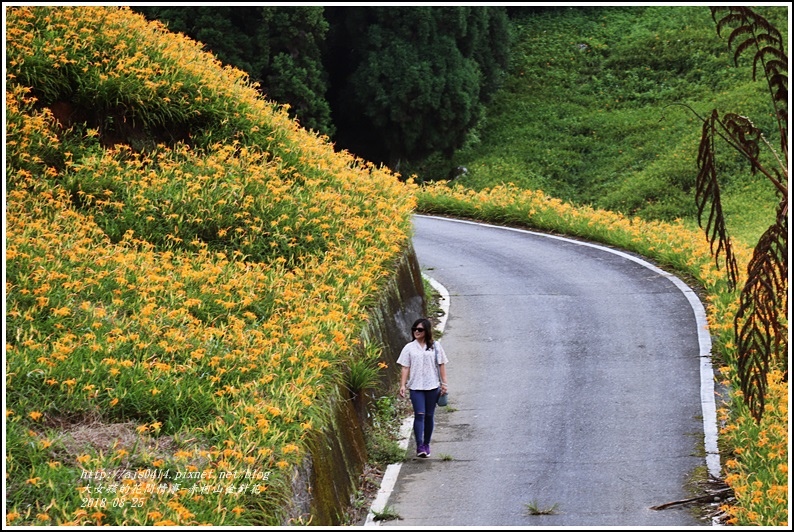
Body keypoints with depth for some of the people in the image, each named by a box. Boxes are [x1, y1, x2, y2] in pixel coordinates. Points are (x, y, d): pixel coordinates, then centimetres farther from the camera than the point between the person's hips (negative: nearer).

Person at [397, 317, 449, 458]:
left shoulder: (435, 346, 6)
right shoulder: (409, 348, 4)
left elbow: (441, 365, 7)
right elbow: (405, 367, 2)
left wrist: (444, 383, 2)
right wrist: (402, 385, -6)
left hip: (432, 386, 1)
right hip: (416, 387, -1)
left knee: (429, 416, 8)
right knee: (419, 415, -12)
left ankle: (426, 444, 20)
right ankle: (419, 446, -18)